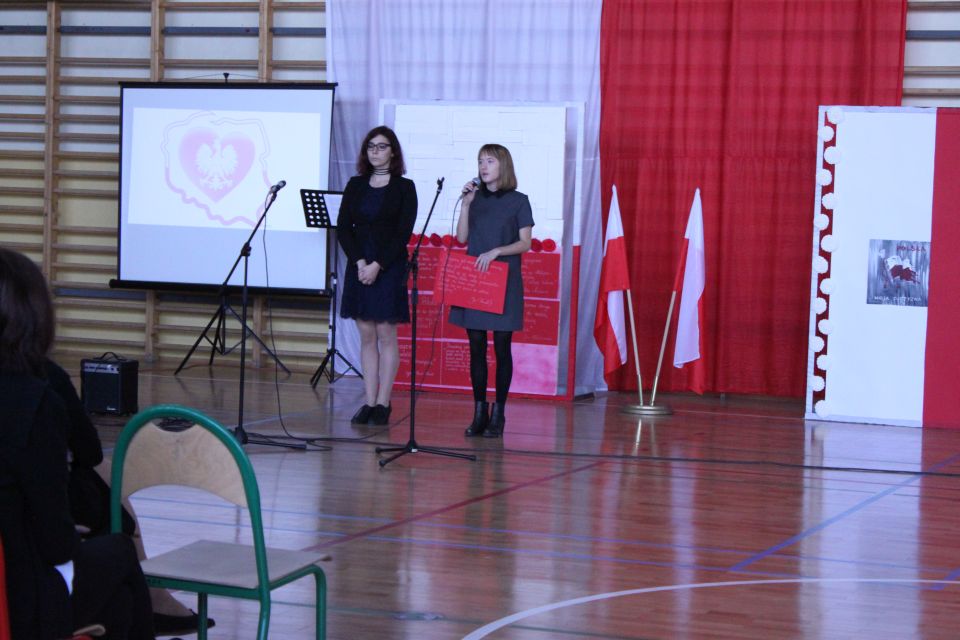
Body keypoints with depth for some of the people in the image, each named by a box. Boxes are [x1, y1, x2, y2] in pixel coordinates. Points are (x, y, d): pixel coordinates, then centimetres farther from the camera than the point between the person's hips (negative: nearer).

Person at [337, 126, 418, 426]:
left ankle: (383, 404, 0)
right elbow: (343, 227, 5)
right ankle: (369, 403, 6)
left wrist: (378, 265, -15)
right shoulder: (355, 185, 11)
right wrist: (359, 262, -9)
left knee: (386, 335, -3)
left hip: (390, 267, -4)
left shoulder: (404, 187, 0)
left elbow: (403, 232, -7)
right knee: (366, 336, 4)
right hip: (358, 266, 4)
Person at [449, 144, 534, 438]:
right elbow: (462, 238, 4)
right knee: (476, 347, 4)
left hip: (504, 282, -4)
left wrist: (496, 251, -18)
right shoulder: (475, 198, 11)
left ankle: (498, 413, 5)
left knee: (502, 347, 0)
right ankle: (479, 412, 10)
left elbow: (525, 243, -4)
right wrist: (466, 203, -5)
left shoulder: (518, 201, 0)